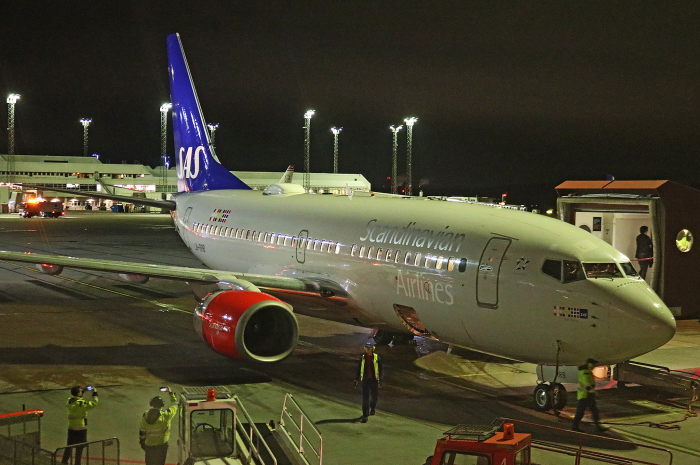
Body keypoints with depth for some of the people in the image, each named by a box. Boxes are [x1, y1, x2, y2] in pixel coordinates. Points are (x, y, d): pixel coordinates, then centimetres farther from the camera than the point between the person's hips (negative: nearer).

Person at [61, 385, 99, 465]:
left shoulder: (70, 401, -1)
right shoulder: (81, 404, -23)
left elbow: (76, 397, 20)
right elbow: (93, 404, -21)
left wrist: (84, 391, 14)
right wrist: (95, 394, -11)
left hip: (71, 428, 7)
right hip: (80, 428, -7)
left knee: (69, 446, 18)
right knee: (79, 447, 7)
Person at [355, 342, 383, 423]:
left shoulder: (376, 357, 0)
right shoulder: (363, 358, 7)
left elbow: (381, 368, 1)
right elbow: (358, 369, 14)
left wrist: (380, 379, -7)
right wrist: (356, 380, 11)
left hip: (374, 380, -1)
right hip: (365, 380, 1)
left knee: (374, 396, 11)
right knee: (365, 398, -6)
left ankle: (373, 408, 43)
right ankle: (365, 416, -8)